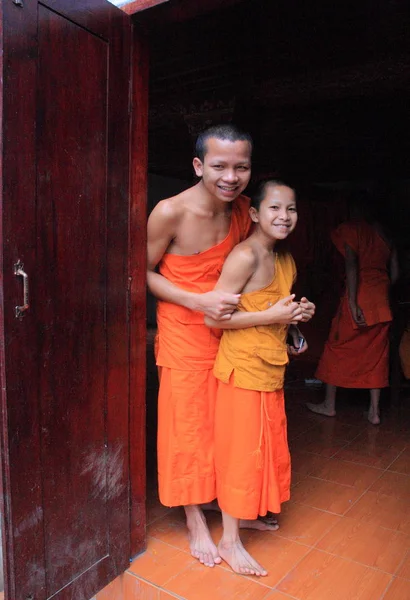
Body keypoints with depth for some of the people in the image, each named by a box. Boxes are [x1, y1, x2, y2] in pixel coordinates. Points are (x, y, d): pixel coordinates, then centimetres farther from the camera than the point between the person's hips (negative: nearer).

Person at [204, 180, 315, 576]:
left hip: (271, 369, 8)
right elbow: (213, 317, -22)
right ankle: (230, 541, 21)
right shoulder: (244, 256, -18)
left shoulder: (285, 261, 9)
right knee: (240, 450, 3)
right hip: (243, 368, -8)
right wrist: (271, 315, -21)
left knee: (268, 447, 20)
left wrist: (298, 315, 2)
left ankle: (251, 512, 42)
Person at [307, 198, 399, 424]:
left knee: (338, 346, 7)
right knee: (376, 352, 9)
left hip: (358, 295, -5)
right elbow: (395, 273, 9)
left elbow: (351, 265, -17)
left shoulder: (350, 229, -4)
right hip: (381, 300, 5)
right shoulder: (383, 231, 11)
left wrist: (352, 303, -20)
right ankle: (374, 411, 13)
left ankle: (329, 404, 16)